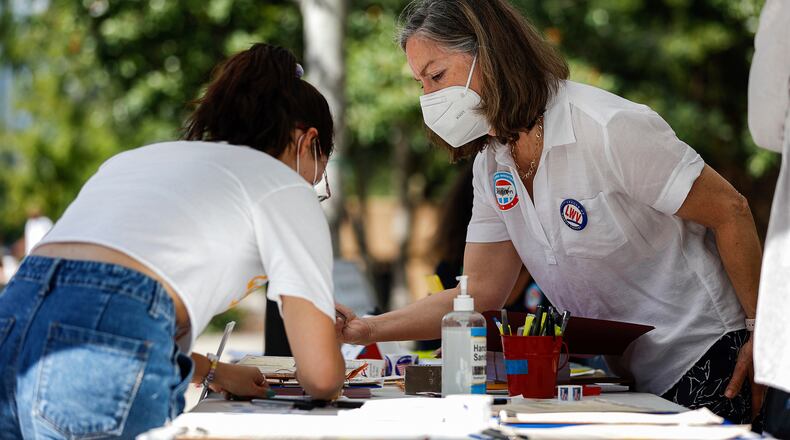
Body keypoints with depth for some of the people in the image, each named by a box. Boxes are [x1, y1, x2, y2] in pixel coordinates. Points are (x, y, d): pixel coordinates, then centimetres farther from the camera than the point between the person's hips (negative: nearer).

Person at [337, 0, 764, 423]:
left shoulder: (611, 129, -22)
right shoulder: (492, 166, 2)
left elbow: (730, 211, -15)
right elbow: (479, 294, 4)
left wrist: (760, 333, -13)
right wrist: (365, 328, -8)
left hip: (703, 361, -7)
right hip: (624, 374, 7)